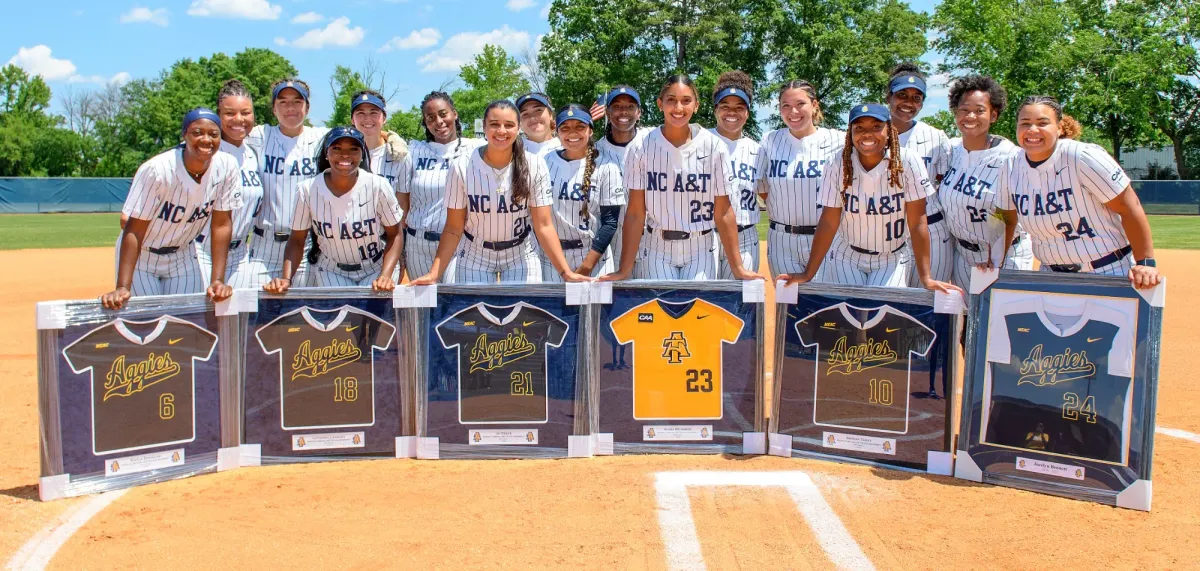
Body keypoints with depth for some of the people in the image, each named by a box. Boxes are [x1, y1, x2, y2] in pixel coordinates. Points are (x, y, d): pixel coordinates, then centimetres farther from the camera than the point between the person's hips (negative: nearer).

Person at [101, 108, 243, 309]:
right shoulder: (156, 170, -28)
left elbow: (222, 224, -13)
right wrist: (122, 288, -31)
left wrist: (217, 280, -17)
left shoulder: (227, 168, -18)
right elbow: (134, 230, -26)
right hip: (141, 256, -3)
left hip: (183, 256, 3)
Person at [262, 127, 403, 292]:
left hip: (377, 268, -1)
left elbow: (395, 235, -8)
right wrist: (286, 279, -18)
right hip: (332, 272, 1)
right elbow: (297, 240, -4)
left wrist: (385, 276, -22)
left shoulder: (378, 186, -16)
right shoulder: (308, 190, -12)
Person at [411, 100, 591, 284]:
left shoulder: (535, 166, -13)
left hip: (520, 260, 0)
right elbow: (454, 228, -10)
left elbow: (544, 226, -12)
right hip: (474, 261, 0)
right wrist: (434, 273, -19)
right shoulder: (461, 167, -13)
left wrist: (565, 272, -19)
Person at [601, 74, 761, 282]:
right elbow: (635, 212, -5)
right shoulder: (641, 147, -5)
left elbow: (723, 213, -3)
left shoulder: (714, 147, -5)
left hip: (701, 251, 0)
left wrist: (737, 267, -4)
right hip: (657, 251, 0)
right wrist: (625, 270, -8)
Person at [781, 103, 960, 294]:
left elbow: (917, 223, -13)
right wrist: (807, 275, -13)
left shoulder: (908, 163, -14)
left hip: (892, 261, -1)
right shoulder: (838, 167, -11)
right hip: (847, 259, 1)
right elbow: (828, 223, -9)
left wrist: (926, 277, -15)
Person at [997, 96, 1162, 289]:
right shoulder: (1012, 166, -3)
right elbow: (1008, 218, 10)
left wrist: (1146, 263, -17)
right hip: (1051, 276, 5)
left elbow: (1129, 207, -15)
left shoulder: (1083, 157, -18)